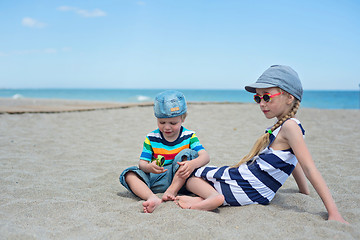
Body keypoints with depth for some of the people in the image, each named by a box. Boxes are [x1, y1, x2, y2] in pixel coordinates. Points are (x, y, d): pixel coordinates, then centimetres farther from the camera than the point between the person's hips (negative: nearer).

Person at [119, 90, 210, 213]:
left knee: (187, 153, -23)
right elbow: (142, 162, -3)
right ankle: (153, 198, -44)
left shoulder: (189, 136, -1)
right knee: (129, 173, -19)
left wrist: (193, 164, -39)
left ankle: (172, 191, -30)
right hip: (155, 179, 2)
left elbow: (205, 156, -15)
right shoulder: (151, 138, 2)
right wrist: (149, 167, -30)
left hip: (179, 179, -2)